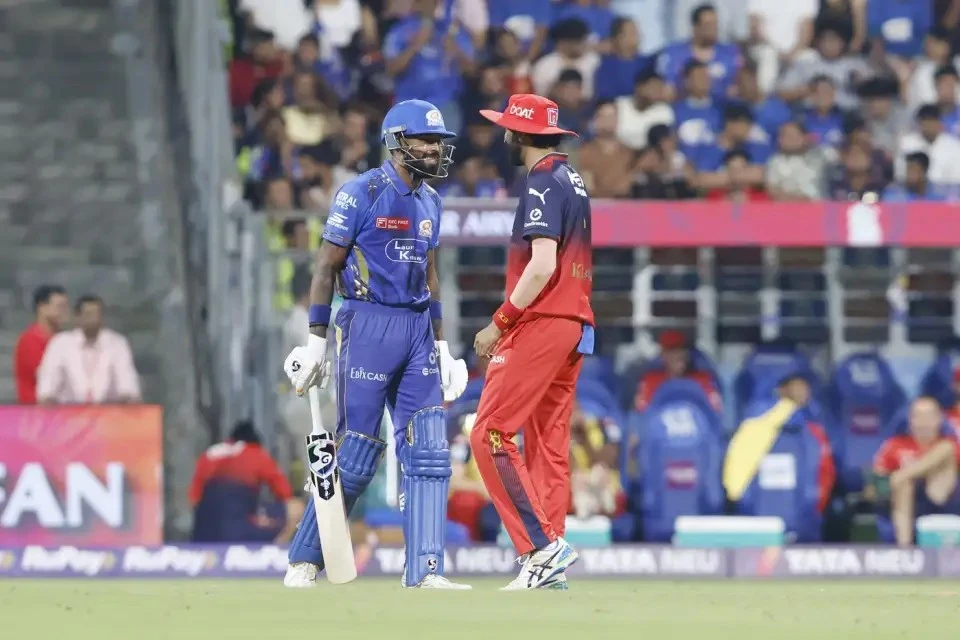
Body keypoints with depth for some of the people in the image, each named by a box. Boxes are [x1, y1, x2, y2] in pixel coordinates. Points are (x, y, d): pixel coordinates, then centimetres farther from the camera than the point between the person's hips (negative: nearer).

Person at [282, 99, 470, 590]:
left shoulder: (429, 201, 14)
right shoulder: (361, 194, -8)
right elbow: (327, 267, -7)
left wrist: (441, 344, 17)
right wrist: (316, 340, -11)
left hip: (417, 329, 7)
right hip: (368, 324, -7)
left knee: (429, 453, -2)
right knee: (358, 453, -5)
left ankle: (424, 570, -1)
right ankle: (304, 560, 8)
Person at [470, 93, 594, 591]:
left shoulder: (542, 184, -11)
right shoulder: (572, 181, 18)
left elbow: (542, 266, -21)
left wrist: (500, 324, -16)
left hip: (541, 323, -10)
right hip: (576, 325, 10)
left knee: (490, 435, -10)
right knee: (548, 443, 8)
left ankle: (542, 547, -17)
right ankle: (546, 567, 4)